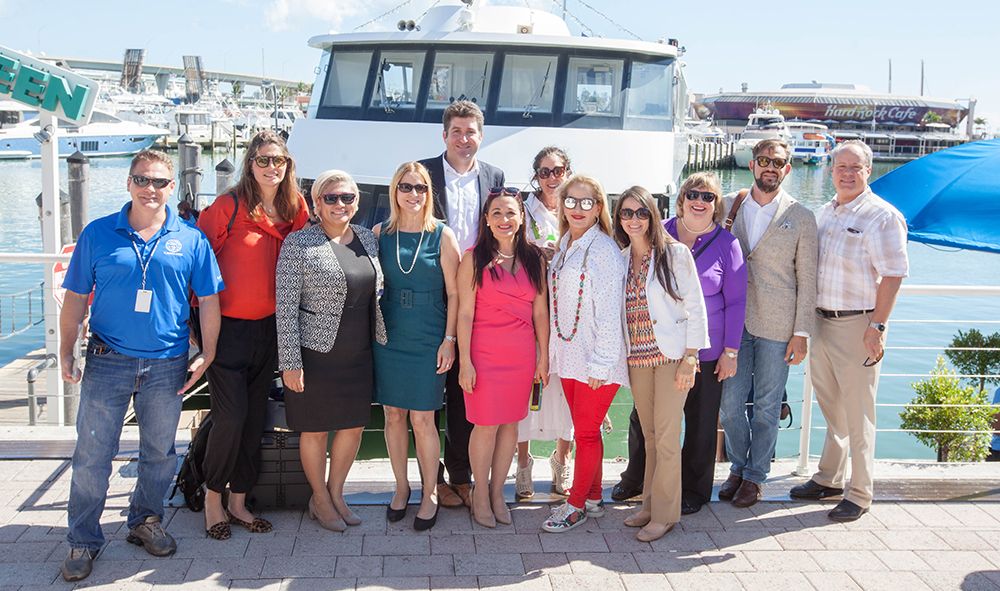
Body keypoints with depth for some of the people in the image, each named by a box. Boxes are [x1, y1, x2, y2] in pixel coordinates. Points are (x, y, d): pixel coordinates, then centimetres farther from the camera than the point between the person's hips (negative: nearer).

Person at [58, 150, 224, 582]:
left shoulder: (191, 240, 2)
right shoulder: (98, 234, 1)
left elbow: (208, 300, 6)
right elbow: (76, 298, 5)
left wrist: (207, 354, 1)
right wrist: (66, 353, 0)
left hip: (166, 367, 1)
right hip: (107, 363, -1)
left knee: (159, 453, 13)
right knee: (91, 456, 2)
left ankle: (145, 522, 33)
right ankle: (83, 542, 16)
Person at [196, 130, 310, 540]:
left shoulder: (295, 210, 6)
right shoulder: (228, 206, -9)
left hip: (268, 329, 5)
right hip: (227, 327, -5)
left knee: (255, 418, 10)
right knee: (231, 417, -7)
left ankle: (238, 502, 23)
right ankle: (213, 497, 14)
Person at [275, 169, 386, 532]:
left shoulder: (368, 238, 7)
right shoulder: (299, 244, -10)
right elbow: (285, 306, -12)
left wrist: (380, 341, 11)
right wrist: (290, 362, -15)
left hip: (359, 355, 6)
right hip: (317, 353, -5)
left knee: (354, 425, 13)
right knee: (316, 430, 9)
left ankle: (336, 493, 32)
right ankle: (320, 500, 28)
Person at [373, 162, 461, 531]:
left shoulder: (442, 235, -2)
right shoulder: (380, 234, 4)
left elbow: (453, 293, -2)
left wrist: (449, 340, -6)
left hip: (428, 341, -3)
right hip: (388, 337, 3)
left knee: (422, 419, -1)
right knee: (393, 415, 9)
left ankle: (430, 493, 15)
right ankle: (401, 487, 25)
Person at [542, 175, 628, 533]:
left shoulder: (603, 249, -13)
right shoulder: (565, 247, 11)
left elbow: (608, 312, -16)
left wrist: (600, 365, -17)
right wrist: (552, 352, 11)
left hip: (597, 361, -7)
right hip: (569, 356, 7)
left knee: (586, 433, 2)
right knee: (585, 431, 15)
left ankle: (576, 506, 14)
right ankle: (593, 499, 27)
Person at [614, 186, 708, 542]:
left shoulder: (675, 253, -5)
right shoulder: (621, 259, 9)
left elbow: (694, 307, -7)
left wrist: (690, 359, -12)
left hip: (671, 355, -5)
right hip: (638, 357, 5)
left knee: (666, 436, -3)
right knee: (649, 435, 11)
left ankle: (665, 514, 8)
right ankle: (650, 505, 22)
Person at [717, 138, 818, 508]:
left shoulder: (801, 218, 0)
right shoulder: (728, 205, 6)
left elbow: (807, 280, 0)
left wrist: (801, 333, -4)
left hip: (776, 325, -2)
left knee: (766, 407, 7)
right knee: (730, 402, 6)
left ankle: (755, 475, 23)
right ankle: (738, 468, 27)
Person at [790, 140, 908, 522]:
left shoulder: (882, 217, -10)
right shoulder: (825, 213, 12)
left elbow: (893, 275, -14)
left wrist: (877, 326, -19)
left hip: (857, 325, -7)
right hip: (822, 320, 7)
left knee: (857, 413, 0)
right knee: (831, 407, 17)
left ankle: (859, 495, 11)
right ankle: (829, 479, 31)